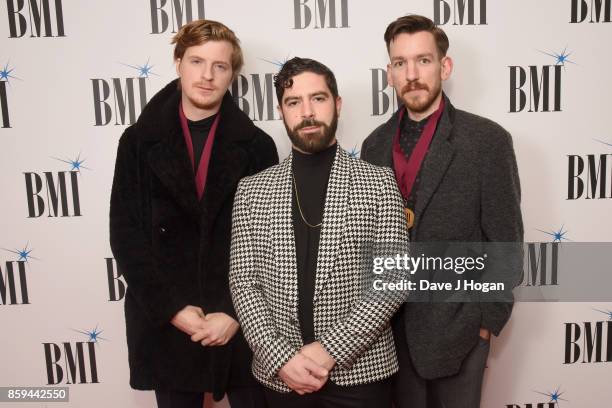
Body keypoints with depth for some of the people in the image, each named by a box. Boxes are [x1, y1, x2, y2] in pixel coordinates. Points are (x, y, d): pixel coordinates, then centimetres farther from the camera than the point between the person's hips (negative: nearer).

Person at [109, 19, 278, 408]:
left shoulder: (257, 145, -1)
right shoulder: (139, 142, 1)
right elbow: (126, 235, -2)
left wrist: (237, 313, -10)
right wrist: (171, 309, -10)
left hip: (244, 323, 0)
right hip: (166, 324, 1)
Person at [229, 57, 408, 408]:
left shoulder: (379, 182, -4)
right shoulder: (252, 190, 1)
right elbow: (244, 282, -1)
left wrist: (330, 349, -14)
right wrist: (281, 357, -12)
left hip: (360, 372, -1)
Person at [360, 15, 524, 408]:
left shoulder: (487, 140, -10)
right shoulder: (375, 144, 2)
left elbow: (505, 241, -8)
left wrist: (488, 321, -7)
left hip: (456, 326, -3)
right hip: (390, 325, 4)